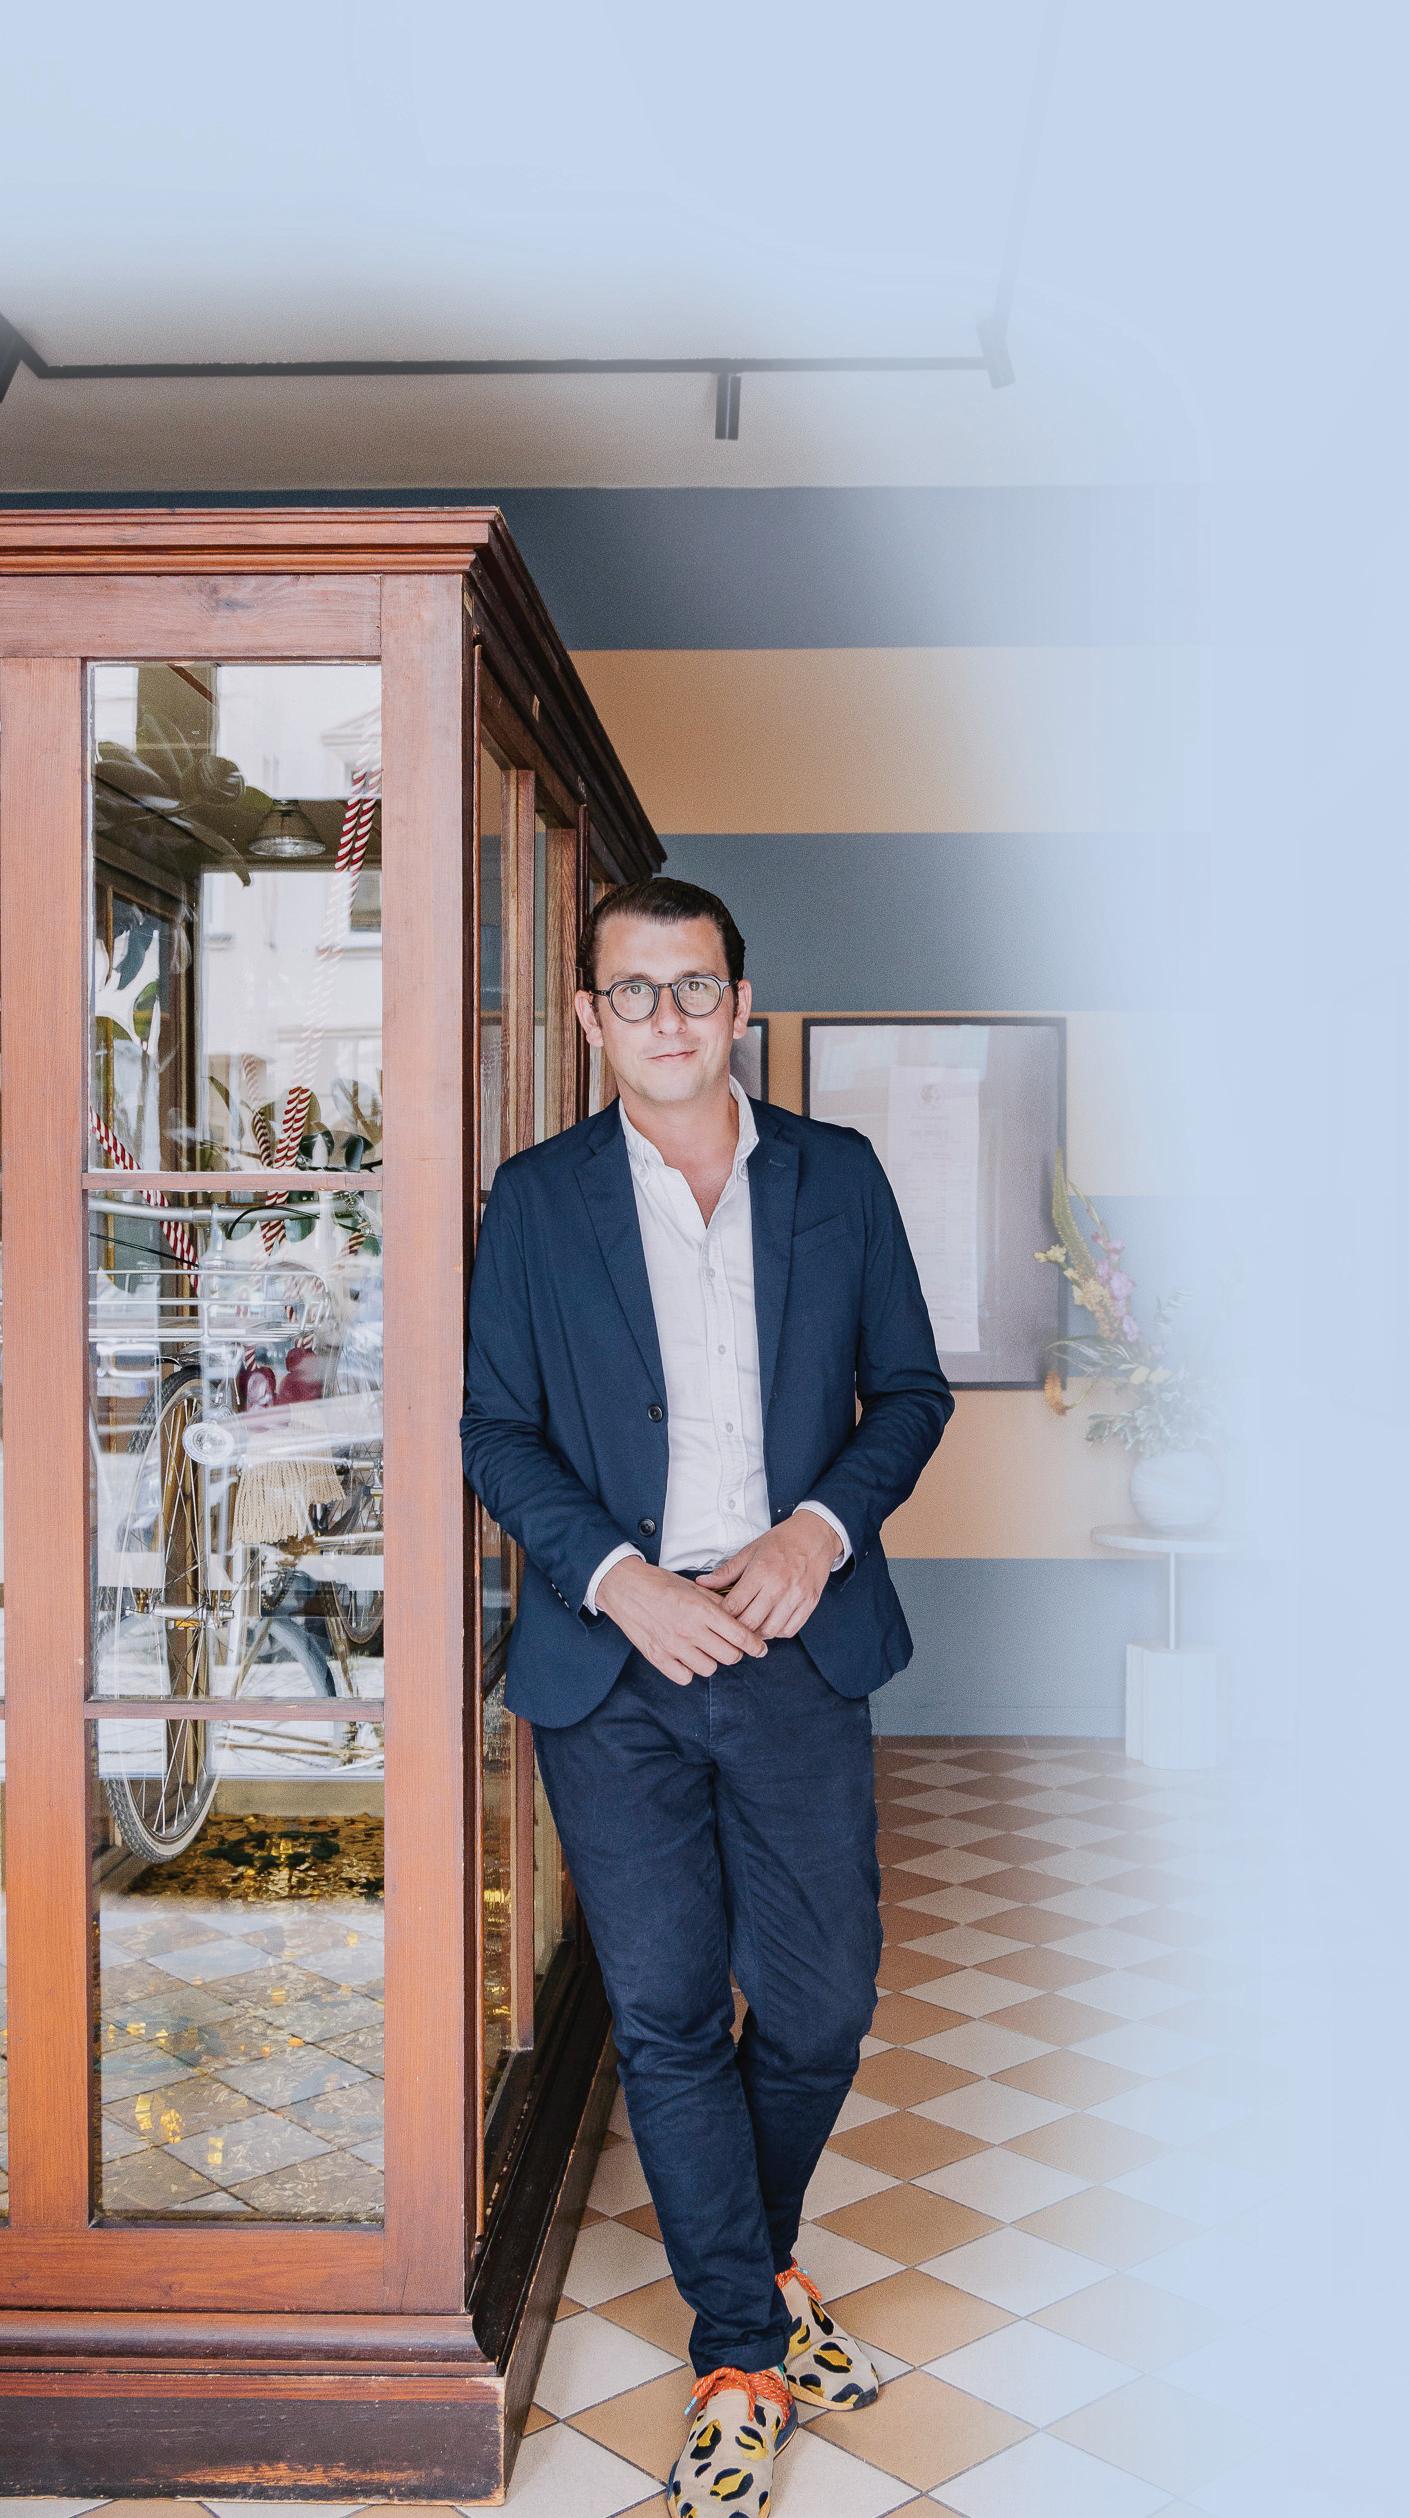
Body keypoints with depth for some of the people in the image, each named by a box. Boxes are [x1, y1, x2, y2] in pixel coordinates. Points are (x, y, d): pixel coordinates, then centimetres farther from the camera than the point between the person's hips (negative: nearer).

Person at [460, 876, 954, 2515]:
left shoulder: (838, 1176, 6)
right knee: (666, 2019, 4)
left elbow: (911, 1389, 8)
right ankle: (745, 2350, 24)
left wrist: (822, 1527, -10)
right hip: (611, 1661, -1)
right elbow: (495, 1427, 1)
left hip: (796, 1648, 1)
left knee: (823, 2001, 9)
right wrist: (621, 1580, -13)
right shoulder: (535, 1199, 3)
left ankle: (750, 2261, 39)